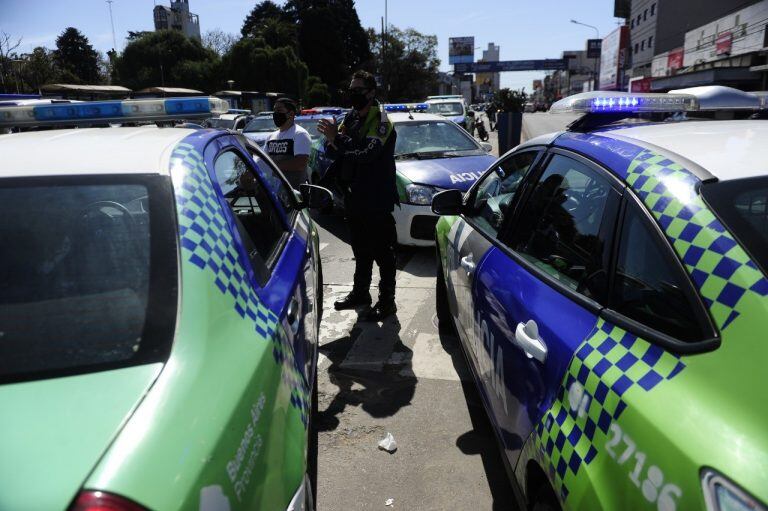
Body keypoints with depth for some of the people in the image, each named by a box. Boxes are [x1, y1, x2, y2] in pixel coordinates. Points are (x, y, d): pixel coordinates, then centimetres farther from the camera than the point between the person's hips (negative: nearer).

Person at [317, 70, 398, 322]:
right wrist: (332, 141, -15)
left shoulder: (380, 120, -11)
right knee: (360, 249, 18)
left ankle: (387, 301, 8)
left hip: (377, 200, -8)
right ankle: (360, 292, 32)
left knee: (382, 251, -1)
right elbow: (332, 150, 6)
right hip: (355, 197, 8)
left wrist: (337, 138, -28)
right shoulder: (351, 117, 13)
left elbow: (367, 151, -26)